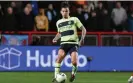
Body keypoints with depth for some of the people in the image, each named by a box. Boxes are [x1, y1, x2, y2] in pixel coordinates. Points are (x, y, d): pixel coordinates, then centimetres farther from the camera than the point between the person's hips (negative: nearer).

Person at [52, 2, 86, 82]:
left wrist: (82, 39, -9)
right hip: (64, 43, 2)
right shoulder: (59, 22, 16)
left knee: (74, 62, -19)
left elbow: (83, 29, 6)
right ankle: (56, 76, -25)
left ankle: (73, 74, 16)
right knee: (60, 56, -29)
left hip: (73, 43, -2)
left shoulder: (74, 19, 5)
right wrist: (55, 39, 13)